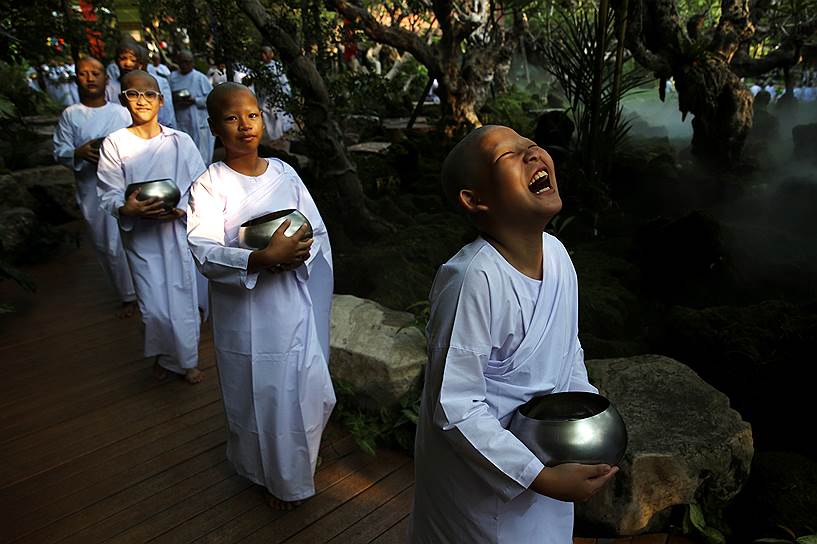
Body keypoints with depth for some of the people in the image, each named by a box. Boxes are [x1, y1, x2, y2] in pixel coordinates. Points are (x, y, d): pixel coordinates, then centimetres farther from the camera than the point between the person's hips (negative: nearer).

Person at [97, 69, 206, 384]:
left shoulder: (180, 141, -1)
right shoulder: (114, 144, -2)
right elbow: (109, 194, -3)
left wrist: (181, 209, -19)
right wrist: (127, 209, -24)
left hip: (179, 231, 0)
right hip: (141, 237, 0)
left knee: (183, 297, 6)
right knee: (154, 307, 0)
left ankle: (186, 359, 30)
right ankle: (163, 355, 31)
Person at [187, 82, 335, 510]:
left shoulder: (284, 173, 3)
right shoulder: (209, 184, -9)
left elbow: (318, 232, 5)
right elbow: (205, 252, -20)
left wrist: (294, 253, -16)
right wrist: (263, 258, -35)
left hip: (293, 303, 4)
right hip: (245, 312, -3)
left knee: (306, 391, 13)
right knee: (260, 397, 10)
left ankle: (294, 469, 43)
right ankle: (273, 477, 38)